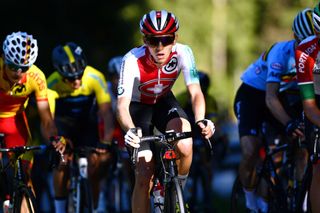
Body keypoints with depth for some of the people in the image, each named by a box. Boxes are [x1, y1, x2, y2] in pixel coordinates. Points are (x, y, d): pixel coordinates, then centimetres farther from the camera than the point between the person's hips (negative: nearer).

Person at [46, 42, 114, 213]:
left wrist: (106, 142, -48)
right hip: (63, 121, -1)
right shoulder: (54, 83, -32)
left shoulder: (95, 78, -31)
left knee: (95, 161, -13)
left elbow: (106, 112, -33)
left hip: (87, 121, 1)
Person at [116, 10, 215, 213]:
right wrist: (131, 130, -58)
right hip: (138, 106, -2)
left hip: (164, 102, 2)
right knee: (144, 177, -10)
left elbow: (195, 92, -31)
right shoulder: (133, 60, -33)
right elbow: (122, 105, -37)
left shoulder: (182, 53, -27)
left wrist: (200, 120, -52)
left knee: (185, 146, -30)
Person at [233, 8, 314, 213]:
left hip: (286, 95, 5)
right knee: (251, 152, -22)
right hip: (253, 94, -5)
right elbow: (271, 98, -39)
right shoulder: (281, 52, -32)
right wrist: (289, 124, -56)